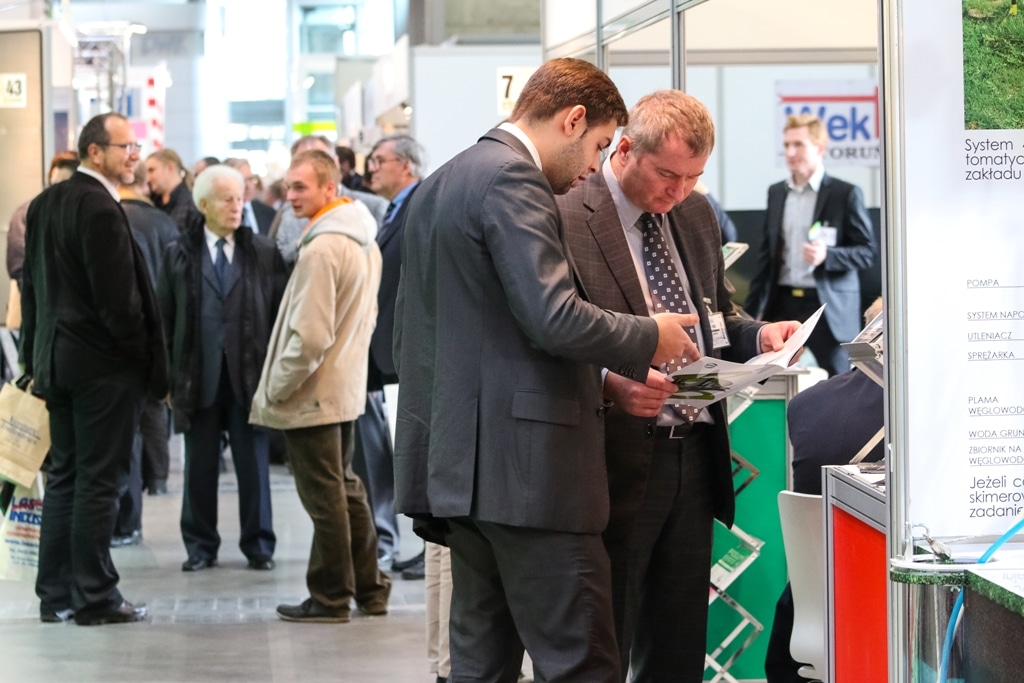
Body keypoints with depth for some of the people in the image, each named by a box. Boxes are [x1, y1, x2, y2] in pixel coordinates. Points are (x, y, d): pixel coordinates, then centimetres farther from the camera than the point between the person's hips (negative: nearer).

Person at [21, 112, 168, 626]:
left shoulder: (44, 204, 10)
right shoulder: (100, 208, -18)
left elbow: (32, 284, 14)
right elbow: (118, 296, -19)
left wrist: (37, 355, 18)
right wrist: (144, 356, -8)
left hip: (57, 359, 9)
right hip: (104, 362, -8)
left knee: (64, 477, 13)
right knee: (99, 481, -3)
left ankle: (55, 594, 16)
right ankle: (95, 597, 1)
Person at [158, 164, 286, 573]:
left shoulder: (264, 253, 4)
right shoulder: (180, 255, 5)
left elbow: (280, 312, 3)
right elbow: (165, 319, 5)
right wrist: (169, 376, 0)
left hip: (249, 375, 0)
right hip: (198, 377, 0)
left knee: (254, 465, 4)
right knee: (200, 466, 7)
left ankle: (258, 544, 14)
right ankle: (200, 546, 17)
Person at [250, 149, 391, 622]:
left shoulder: (322, 249, -21)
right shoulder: (366, 242, 8)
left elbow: (309, 335, -24)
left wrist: (275, 389, -14)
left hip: (312, 395, -9)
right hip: (348, 386, 9)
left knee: (324, 498, 0)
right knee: (345, 488, 18)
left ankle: (330, 598, 8)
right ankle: (369, 589, 24)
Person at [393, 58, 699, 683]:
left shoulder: (438, 186, 19)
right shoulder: (513, 180, -12)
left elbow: (409, 335, 24)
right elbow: (555, 319, -21)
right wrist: (649, 337, -6)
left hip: (460, 459, 10)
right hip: (528, 464, -10)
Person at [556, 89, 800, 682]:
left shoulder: (697, 214, 12)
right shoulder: (567, 218, -11)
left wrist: (758, 335, 2)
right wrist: (609, 383, -30)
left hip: (694, 454, 7)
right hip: (619, 462, -7)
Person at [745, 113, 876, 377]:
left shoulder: (846, 194, -2)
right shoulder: (776, 193, 13)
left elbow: (868, 252, -3)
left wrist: (827, 255, -20)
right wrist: (752, 309, 14)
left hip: (828, 308, -4)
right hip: (783, 305, 4)